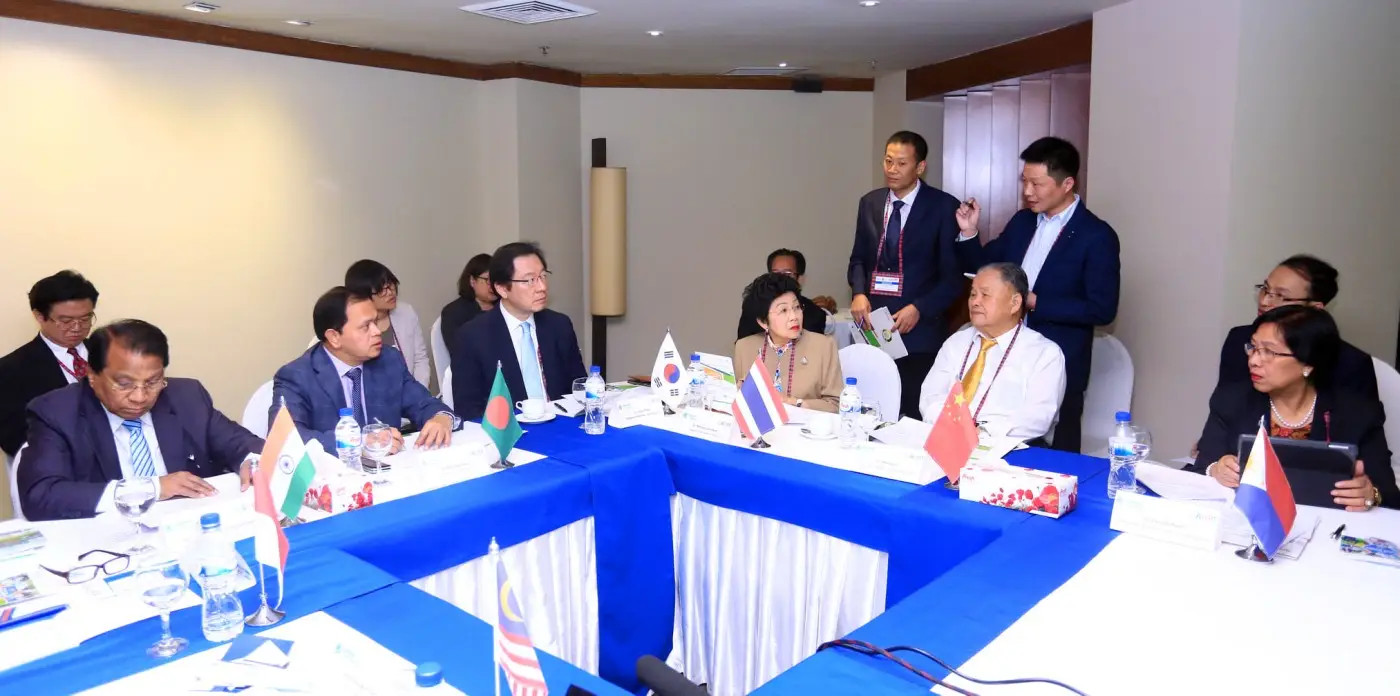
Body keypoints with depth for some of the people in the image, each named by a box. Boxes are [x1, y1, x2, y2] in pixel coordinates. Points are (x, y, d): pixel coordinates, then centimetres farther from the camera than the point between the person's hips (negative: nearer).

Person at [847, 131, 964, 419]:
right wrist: (859, 293, -3)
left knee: (917, 416, 1)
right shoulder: (870, 202, 11)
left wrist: (919, 309, -16)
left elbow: (954, 274, -4)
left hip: (919, 330, -4)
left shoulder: (943, 206, -3)